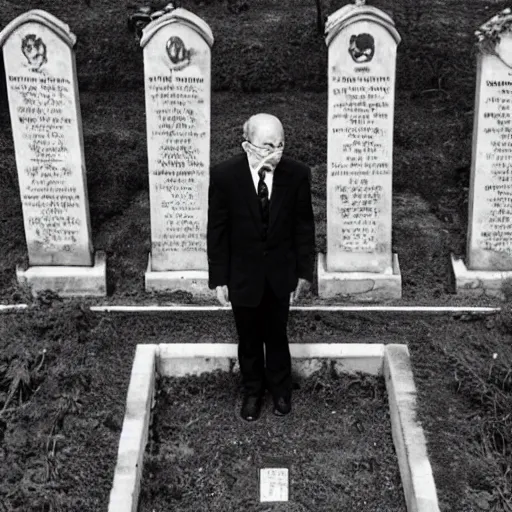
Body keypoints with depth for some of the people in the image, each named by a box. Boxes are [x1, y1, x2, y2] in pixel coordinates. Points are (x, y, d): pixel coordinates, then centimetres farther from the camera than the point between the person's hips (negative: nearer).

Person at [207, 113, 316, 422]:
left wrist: (304, 271, -2)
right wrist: (219, 279, -8)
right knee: (249, 339, 17)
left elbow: (304, 226, -4)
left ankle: (280, 389, 42)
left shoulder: (297, 174, -15)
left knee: (277, 335, 18)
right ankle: (253, 391, 40)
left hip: (280, 272, 1)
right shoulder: (225, 176, -18)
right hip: (243, 273, -1)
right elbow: (217, 231, -10)